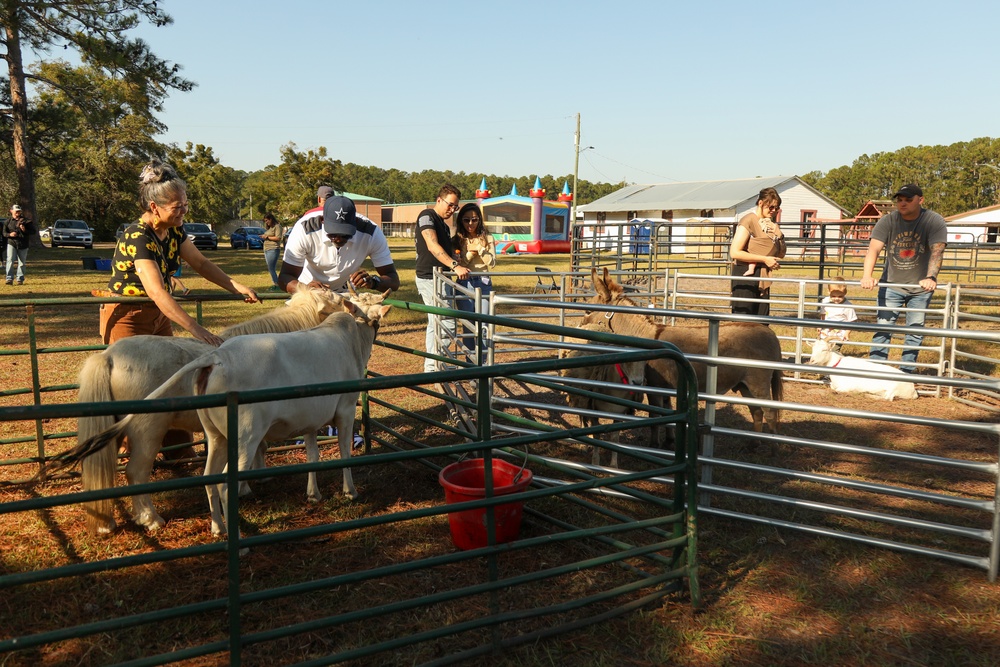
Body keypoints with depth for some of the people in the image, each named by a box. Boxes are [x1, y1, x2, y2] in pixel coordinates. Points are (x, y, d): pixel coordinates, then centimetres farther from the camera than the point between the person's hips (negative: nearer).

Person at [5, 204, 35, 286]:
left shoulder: (25, 221, 5)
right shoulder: (8, 221, 7)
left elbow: (33, 231, 4)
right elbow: (4, 232, 8)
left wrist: (25, 230, -14)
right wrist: (9, 234, -14)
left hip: (23, 244, 1)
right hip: (11, 243, -1)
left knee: (22, 262, 6)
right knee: (10, 260, -12)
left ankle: (20, 279, 15)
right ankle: (10, 278, -12)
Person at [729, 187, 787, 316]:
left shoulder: (772, 223, 12)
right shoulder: (749, 221, -11)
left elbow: (781, 254, 13)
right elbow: (734, 252, -20)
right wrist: (764, 259, -19)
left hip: (763, 277, 8)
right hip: (746, 275, -8)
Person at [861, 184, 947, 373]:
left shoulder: (934, 222, -13)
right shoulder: (887, 221, -10)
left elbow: (937, 251, -26)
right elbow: (874, 249, -22)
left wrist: (931, 278, -43)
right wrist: (867, 276, -39)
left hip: (920, 288, -1)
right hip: (891, 284, 1)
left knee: (915, 332, 4)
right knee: (883, 327, -2)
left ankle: (906, 373, 13)